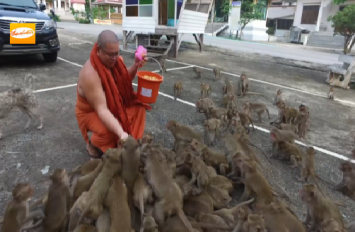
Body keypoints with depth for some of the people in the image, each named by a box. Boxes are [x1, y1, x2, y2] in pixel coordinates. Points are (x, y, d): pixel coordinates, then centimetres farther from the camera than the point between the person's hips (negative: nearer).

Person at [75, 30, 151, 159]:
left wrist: (135, 67, -13)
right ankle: (92, 144, 1)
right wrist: (121, 133, -51)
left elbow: (125, 80, 8)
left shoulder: (115, 60, -10)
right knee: (109, 132, -33)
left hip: (115, 104, 7)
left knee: (139, 107, -12)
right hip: (92, 112, -7)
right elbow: (101, 109, -38)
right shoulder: (90, 74, -33)